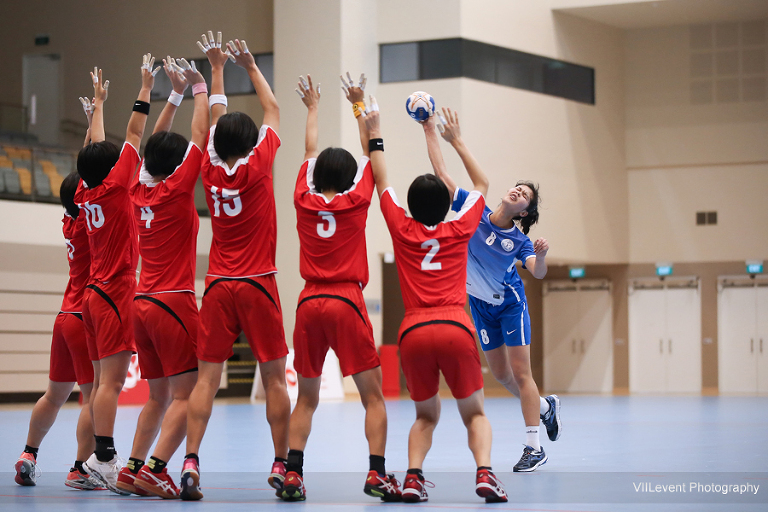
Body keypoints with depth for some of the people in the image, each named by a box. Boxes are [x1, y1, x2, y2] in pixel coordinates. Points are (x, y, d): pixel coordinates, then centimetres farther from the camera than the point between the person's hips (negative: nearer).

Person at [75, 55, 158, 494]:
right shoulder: (113, 189, -10)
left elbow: (99, 146, 22)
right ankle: (103, 456, -17)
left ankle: (101, 457, 8)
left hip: (95, 293, 9)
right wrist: (145, 91, 0)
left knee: (103, 380, 8)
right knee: (112, 380, -12)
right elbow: (133, 138, -6)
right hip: (115, 293, -9)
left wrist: (99, 102, 33)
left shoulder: (86, 195, 9)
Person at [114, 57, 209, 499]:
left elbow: (157, 143, 22)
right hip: (174, 302, -8)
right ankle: (155, 470, -19)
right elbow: (200, 137, -6)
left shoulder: (140, 191, 8)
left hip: (143, 303, 8)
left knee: (159, 396, 14)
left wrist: (177, 93, 24)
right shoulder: (176, 190, -9)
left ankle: (133, 468, 11)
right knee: (186, 394, -8)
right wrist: (200, 87, 3)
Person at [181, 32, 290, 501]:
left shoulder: (211, 171, 2)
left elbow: (217, 117, 17)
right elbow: (273, 111, 7)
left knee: (207, 377, -1)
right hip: (258, 285, -3)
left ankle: (191, 462, -12)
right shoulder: (257, 167, -6)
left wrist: (217, 68, 26)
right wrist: (251, 67, 16)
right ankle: (282, 466, 4)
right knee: (275, 377, 3)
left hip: (218, 286, 3)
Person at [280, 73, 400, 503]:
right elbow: (371, 153, 13)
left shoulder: (305, 202, 6)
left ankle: (292, 473, -1)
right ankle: (377, 474, -11)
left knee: (306, 398, 10)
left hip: (309, 305, 3)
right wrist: (360, 105, 23)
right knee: (373, 395, 0)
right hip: (347, 303, -3)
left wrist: (313, 107, 33)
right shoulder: (356, 202, 0)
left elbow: (310, 153, 21)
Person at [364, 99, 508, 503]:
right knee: (474, 414, 11)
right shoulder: (459, 230, 13)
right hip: (455, 328, -1)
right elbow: (482, 184, 30)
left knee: (426, 415, 18)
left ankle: (413, 476, -6)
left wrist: (375, 136, 31)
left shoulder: (403, 230, 13)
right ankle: (484, 473, -15)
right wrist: (457, 141, 35)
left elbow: (381, 182, 25)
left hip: (413, 333, 1)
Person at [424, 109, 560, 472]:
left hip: (511, 304, -3)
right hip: (480, 304, 4)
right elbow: (441, 173, -15)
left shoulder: (518, 240, -17)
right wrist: (430, 130, -20)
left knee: (520, 373, -7)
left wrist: (541, 256, -52)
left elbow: (538, 273, -30)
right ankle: (545, 407, 36)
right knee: (500, 373, 10)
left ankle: (534, 447, -3)